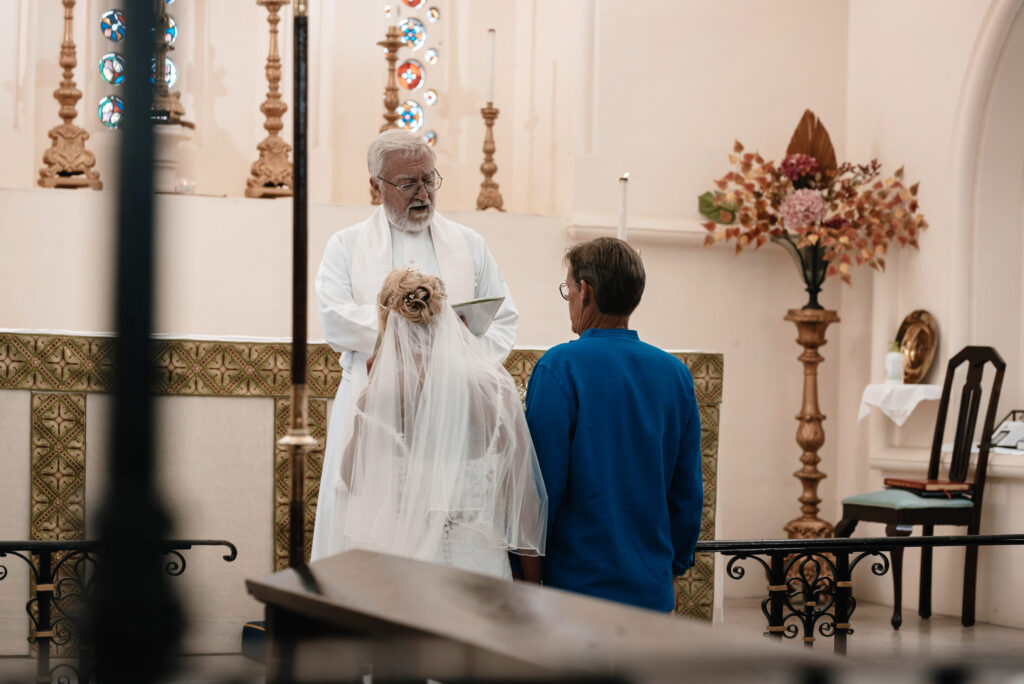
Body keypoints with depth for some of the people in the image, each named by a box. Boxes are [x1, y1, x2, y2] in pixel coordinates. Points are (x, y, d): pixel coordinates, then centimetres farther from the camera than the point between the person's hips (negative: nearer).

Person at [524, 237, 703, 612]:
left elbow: (544, 482, -11)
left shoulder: (559, 367, -9)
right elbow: (689, 490, 10)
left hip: (577, 580, -5)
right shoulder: (675, 373, 7)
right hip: (652, 589, 5)